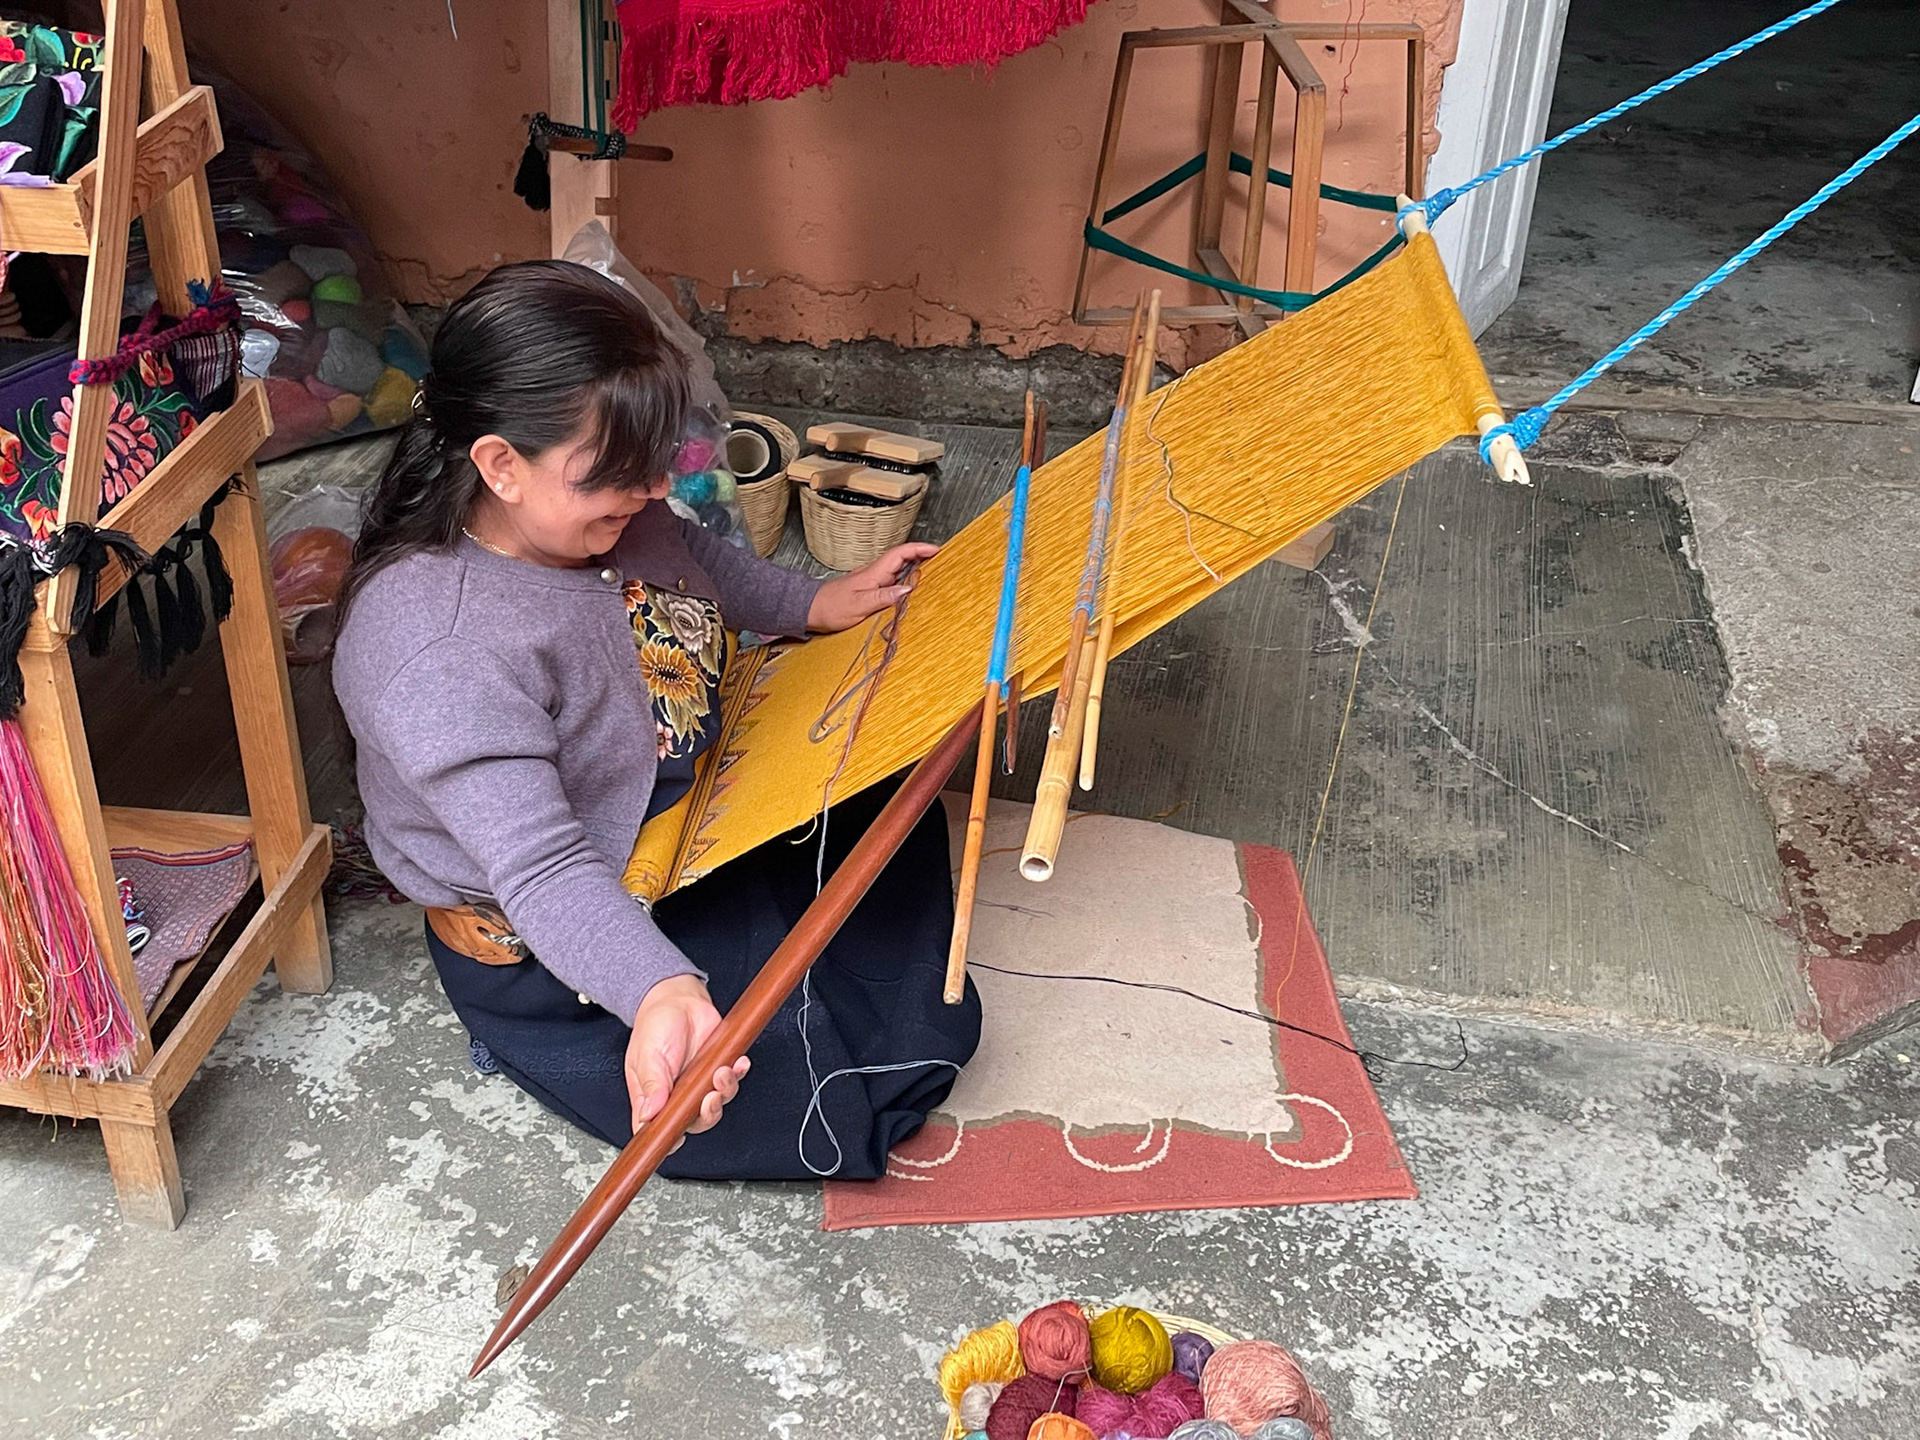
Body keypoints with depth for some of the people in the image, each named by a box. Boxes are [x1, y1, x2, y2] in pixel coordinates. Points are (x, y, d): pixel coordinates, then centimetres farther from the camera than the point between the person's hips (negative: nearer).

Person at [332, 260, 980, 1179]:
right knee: (832, 1120, -10)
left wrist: (814, 605, 4)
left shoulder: (594, 502, -11)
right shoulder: (432, 646, -37)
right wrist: (661, 993, -57)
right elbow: (542, 868, -42)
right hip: (564, 957, -8)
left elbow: (695, 559, 14)